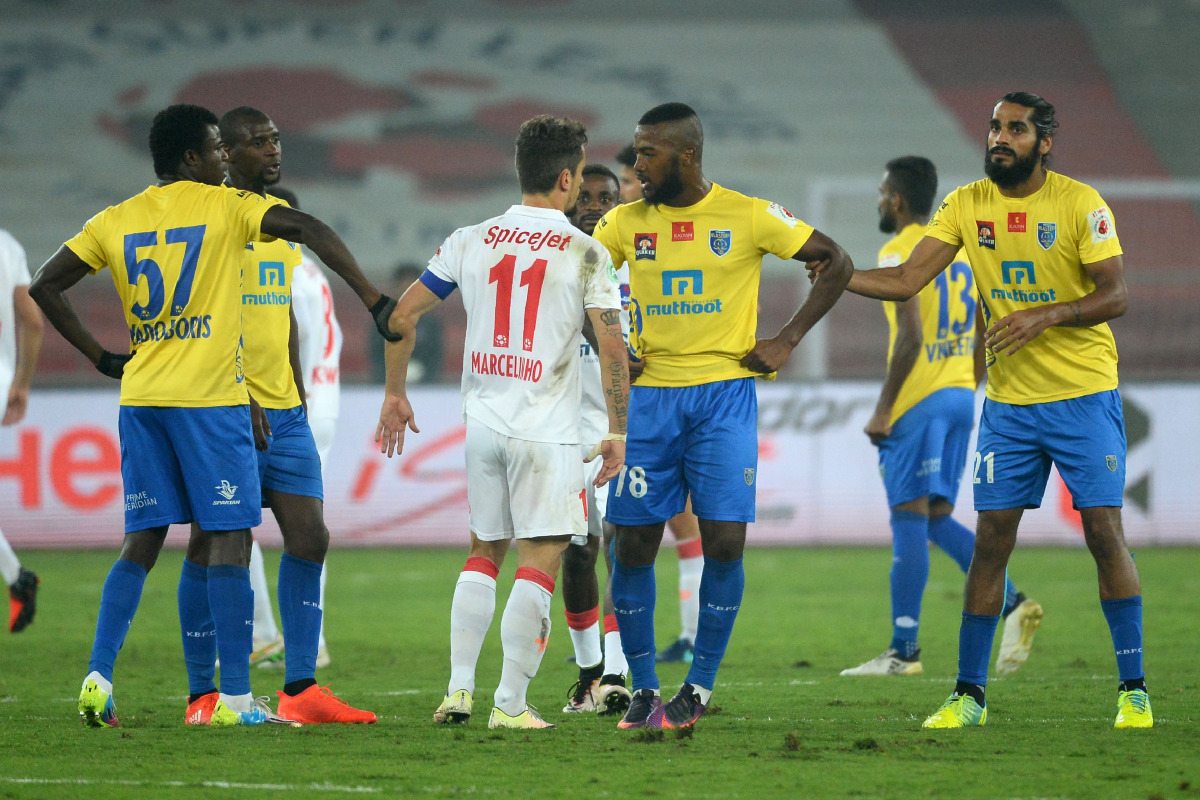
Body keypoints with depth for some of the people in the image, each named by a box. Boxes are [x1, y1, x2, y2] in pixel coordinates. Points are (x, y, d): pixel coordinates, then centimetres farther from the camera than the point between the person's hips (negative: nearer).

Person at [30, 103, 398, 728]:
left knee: (143, 541, 10)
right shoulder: (224, 207, -2)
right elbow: (308, 229, -14)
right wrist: (372, 298, -13)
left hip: (141, 396, 5)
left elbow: (44, 286, 10)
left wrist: (99, 357, 14)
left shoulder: (116, 221, 10)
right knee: (229, 537, -2)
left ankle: (98, 676, -2)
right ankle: (234, 697, -5)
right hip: (209, 396, -5)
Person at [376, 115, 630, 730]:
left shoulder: (470, 242, 4)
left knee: (483, 553, 19)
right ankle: (510, 704, -3)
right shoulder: (585, 254, -7)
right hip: (547, 432, -4)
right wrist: (617, 432, -2)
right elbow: (612, 346, -11)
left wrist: (394, 394, 17)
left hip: (483, 424, 5)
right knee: (539, 563, 0)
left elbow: (402, 315, 6)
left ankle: (458, 689, 14)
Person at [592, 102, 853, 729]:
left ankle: (700, 687, 4)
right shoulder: (626, 223, 5)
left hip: (724, 394, -3)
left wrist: (786, 342, -2)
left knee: (724, 542, -9)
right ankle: (643, 689, 10)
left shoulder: (749, 218, -3)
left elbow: (836, 262, 4)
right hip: (650, 395, 3)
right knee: (632, 546, -1)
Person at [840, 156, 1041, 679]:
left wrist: (883, 410, -17)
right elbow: (986, 337, 17)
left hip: (918, 401, -8)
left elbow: (910, 338, -20)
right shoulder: (960, 249, 15)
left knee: (909, 517, -5)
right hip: (960, 398, 8)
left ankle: (904, 650, -3)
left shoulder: (900, 254, -11)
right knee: (937, 517, 13)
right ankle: (1011, 603, -3)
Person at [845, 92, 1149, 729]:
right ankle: (969, 693, 7)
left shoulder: (1080, 204, -9)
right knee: (990, 540, 2)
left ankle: (1133, 688, 4)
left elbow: (1116, 295, -10)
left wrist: (1044, 317, -24)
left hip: (1084, 395, -3)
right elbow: (906, 280, -1)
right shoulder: (967, 205, 2)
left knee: (1104, 533, -6)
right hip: (1007, 402, 3)